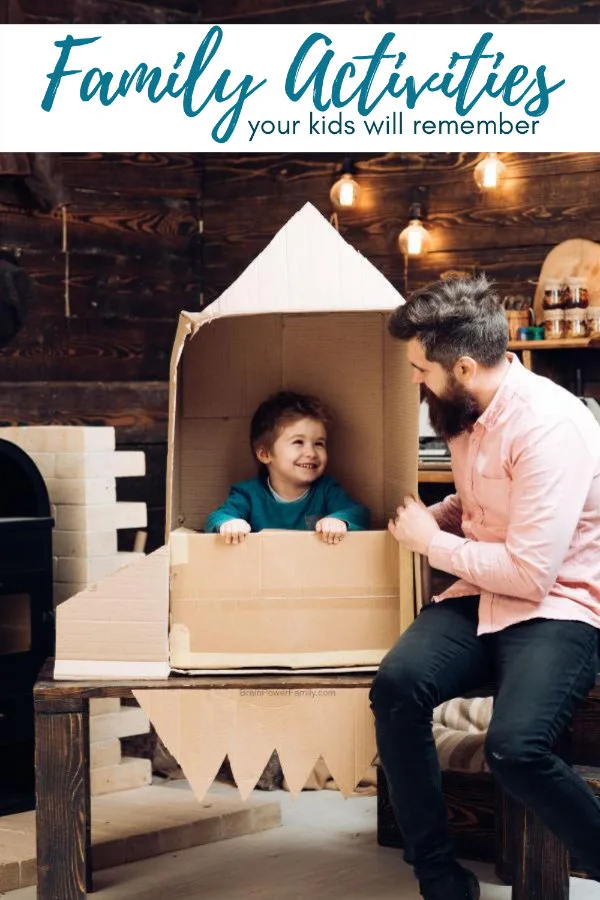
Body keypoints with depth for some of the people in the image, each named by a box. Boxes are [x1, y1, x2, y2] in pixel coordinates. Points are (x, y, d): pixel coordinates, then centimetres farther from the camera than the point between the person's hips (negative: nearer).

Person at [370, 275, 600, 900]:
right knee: (396, 685, -22)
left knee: (515, 746, -32)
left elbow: (530, 573, -24)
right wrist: (430, 519, 8)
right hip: (483, 597, 7)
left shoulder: (547, 423, -21)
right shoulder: (468, 413, 6)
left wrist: (433, 543, -10)